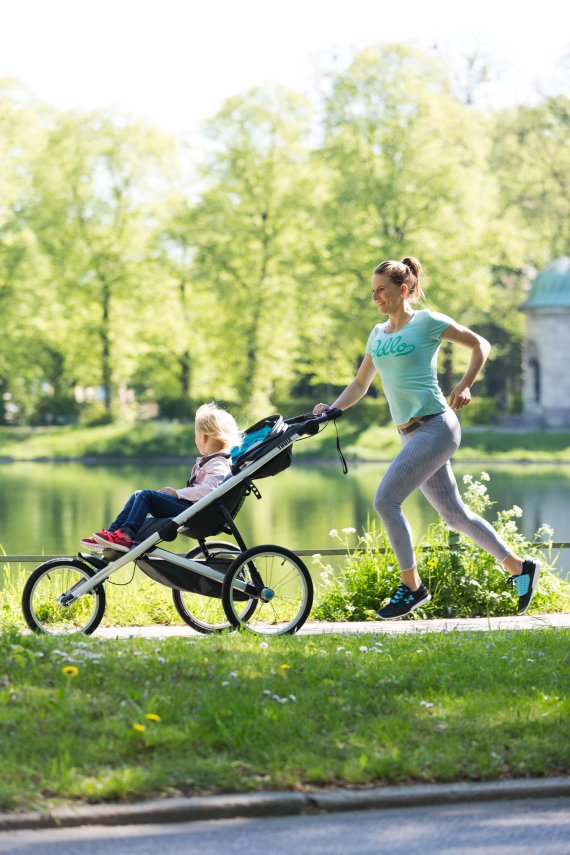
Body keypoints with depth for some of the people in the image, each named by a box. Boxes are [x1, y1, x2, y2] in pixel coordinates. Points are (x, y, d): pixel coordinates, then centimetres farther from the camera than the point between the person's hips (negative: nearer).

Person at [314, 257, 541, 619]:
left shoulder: (427, 322, -4)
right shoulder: (378, 334, 16)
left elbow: (481, 344, 2)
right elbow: (360, 385, 21)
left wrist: (465, 386, -10)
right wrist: (332, 409, 4)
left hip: (436, 426, -8)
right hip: (411, 434, 8)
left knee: (385, 499, -17)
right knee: (454, 513, 9)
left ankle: (412, 587, -8)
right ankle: (520, 567, 21)